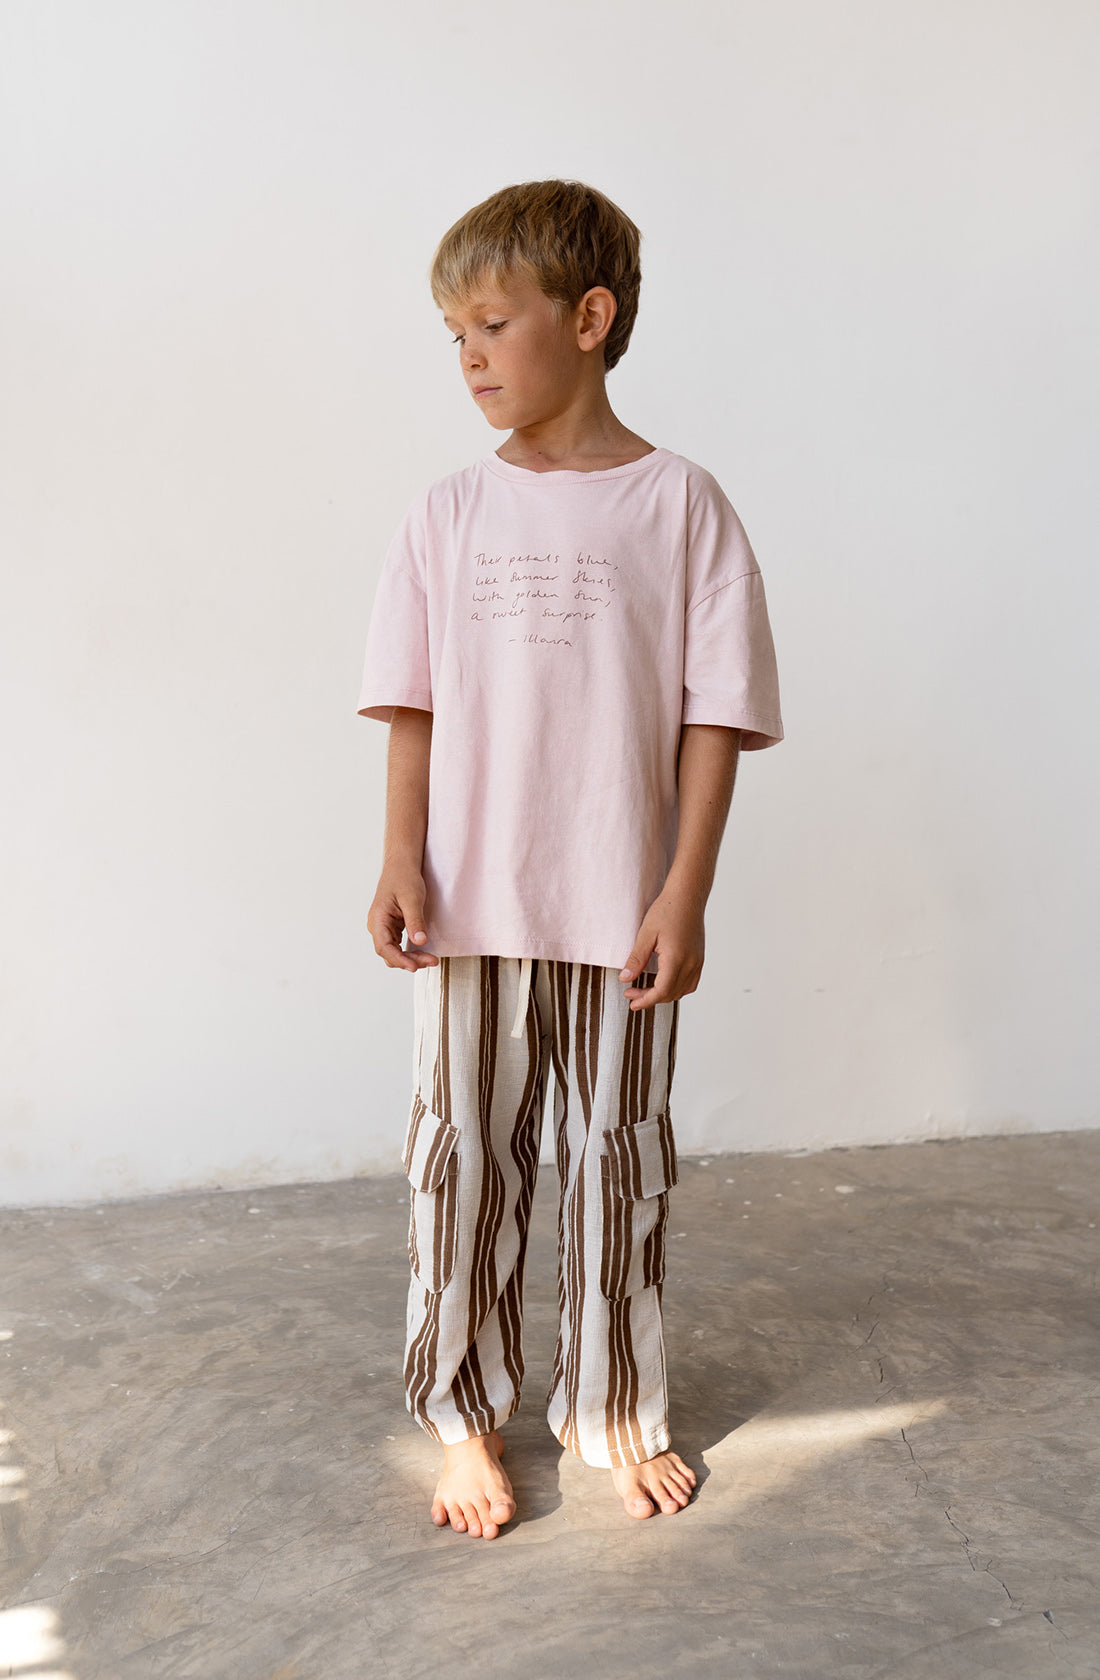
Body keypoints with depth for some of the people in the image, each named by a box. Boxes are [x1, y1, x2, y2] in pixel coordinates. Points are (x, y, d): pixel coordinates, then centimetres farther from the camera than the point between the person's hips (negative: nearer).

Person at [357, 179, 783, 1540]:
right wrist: (402, 859, -4)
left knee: (619, 1161, 11)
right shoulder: (449, 512, 5)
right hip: (471, 906, 2)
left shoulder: (681, 505, -3)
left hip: (621, 908, -1)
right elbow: (413, 707, 6)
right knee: (462, 1158, 9)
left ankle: (612, 1409, 33)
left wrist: (684, 894, -10)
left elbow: (714, 716, -5)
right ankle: (464, 1413, 30)